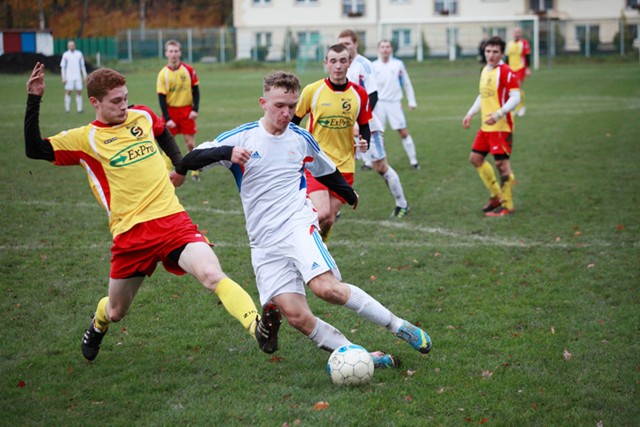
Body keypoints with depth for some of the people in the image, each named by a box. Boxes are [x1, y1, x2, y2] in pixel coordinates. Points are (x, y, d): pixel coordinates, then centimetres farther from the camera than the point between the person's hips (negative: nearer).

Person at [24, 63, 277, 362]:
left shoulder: (142, 116, 11)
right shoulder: (84, 139, 0)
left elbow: (163, 134, 35)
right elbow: (35, 150, -7)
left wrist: (180, 166, 21)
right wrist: (34, 100, -12)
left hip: (172, 221, 1)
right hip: (130, 234, -1)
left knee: (212, 275, -25)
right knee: (116, 312, 15)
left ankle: (257, 326, -34)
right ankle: (98, 326, 51)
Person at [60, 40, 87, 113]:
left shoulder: (79, 54, 8)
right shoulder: (65, 55, 1)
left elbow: (82, 65, 13)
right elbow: (62, 67, 1)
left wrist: (84, 76, 7)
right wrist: (63, 78, -6)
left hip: (78, 77, 2)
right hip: (69, 78, -2)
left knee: (79, 92, -1)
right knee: (68, 92, -3)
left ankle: (79, 109, 2)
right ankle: (67, 108, 2)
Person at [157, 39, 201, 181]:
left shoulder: (189, 70, -5)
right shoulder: (163, 74, -8)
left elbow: (196, 90, 3)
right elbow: (161, 98, -7)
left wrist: (195, 109, -6)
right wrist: (167, 119, -13)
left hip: (186, 110, 1)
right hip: (170, 110, 0)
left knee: (190, 143, 1)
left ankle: (195, 171, 16)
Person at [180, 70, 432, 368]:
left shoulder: (301, 139, 9)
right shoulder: (240, 137, 2)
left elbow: (327, 171, 28)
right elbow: (188, 161, -5)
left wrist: (349, 194, 43)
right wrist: (226, 152, -23)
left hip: (298, 225, 0)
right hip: (264, 242, 0)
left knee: (327, 287, -27)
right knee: (296, 315, -17)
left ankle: (398, 326, -14)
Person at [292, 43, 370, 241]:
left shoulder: (359, 94, 1)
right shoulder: (312, 91, -6)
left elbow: (364, 126, 12)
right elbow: (293, 121, 5)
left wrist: (364, 143, -8)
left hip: (345, 165, 3)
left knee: (329, 220, 5)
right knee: (322, 213, -22)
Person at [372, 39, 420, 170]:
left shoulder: (398, 64, 3)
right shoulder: (373, 66, 3)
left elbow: (407, 83, 9)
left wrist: (411, 101, 6)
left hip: (394, 103, 0)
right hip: (379, 103, 0)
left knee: (403, 132, -4)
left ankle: (413, 160, 6)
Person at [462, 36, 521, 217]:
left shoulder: (506, 72, -13)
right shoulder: (485, 70, 13)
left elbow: (515, 97, -19)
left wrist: (499, 114, -28)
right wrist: (470, 113, 19)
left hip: (501, 126, -9)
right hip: (486, 127, 9)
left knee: (502, 163, -7)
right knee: (475, 158, 13)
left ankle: (507, 206, 3)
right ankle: (496, 195, 23)